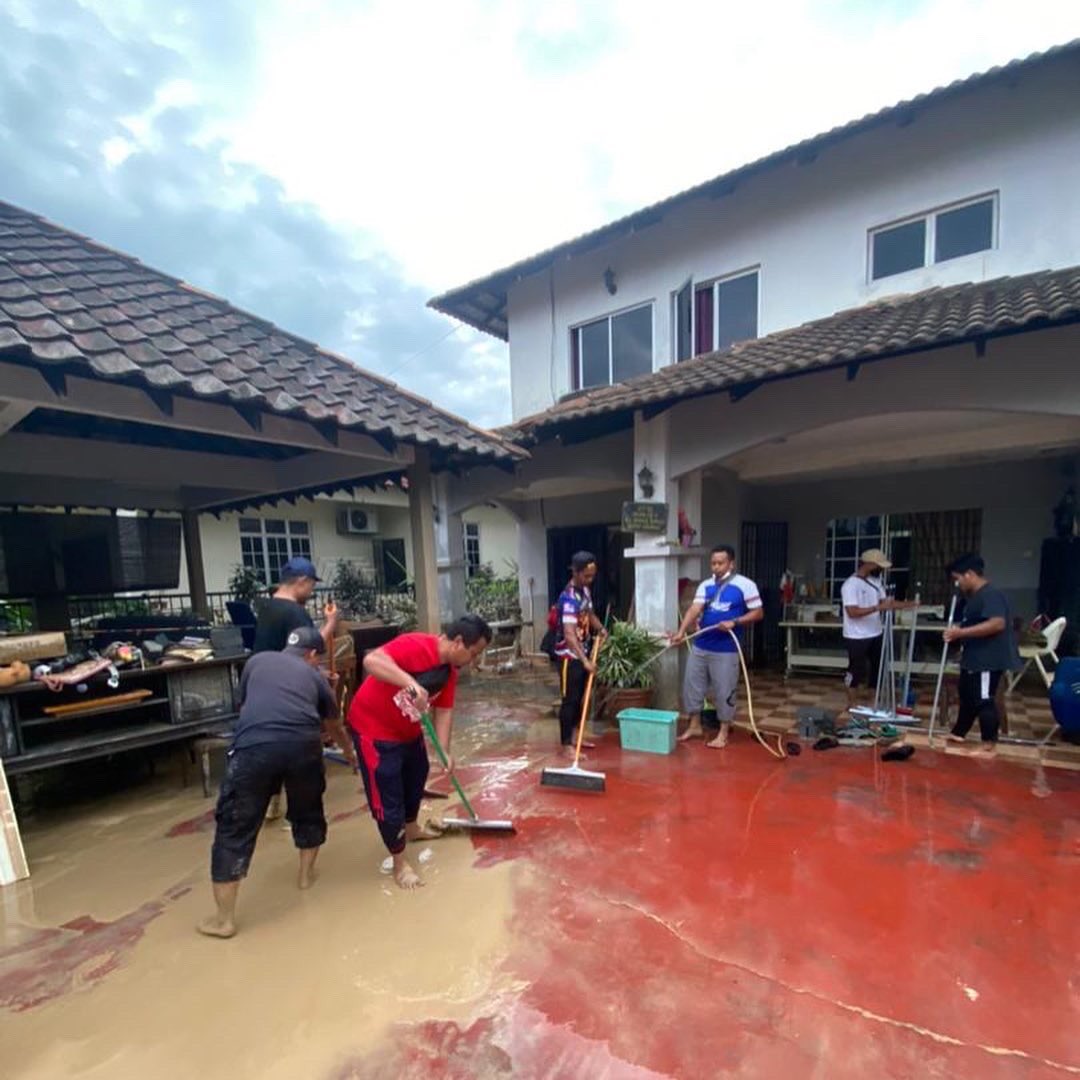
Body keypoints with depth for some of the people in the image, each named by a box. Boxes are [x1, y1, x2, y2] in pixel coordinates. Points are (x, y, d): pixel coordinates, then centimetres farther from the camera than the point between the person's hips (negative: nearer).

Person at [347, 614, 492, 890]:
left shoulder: (450, 668, -4)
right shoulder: (416, 646, -32)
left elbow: (444, 710, -1)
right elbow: (371, 661, -45)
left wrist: (445, 752, -9)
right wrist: (411, 684, -54)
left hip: (408, 730, 9)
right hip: (373, 727, -9)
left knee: (417, 775, 26)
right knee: (388, 798, 1)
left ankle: (411, 828, 52)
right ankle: (399, 863, 22)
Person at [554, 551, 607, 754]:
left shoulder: (586, 590, 4)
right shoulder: (569, 598, -25)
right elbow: (569, 634, -33)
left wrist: (600, 628, 7)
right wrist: (585, 660, -39)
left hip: (583, 652, 9)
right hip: (569, 655, -9)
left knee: (579, 698, 17)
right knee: (569, 700, -2)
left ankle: (573, 737, 30)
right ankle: (566, 744, 8)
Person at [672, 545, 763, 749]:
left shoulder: (745, 585, -7)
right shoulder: (705, 586, 5)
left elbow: (758, 613, -5)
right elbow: (694, 610, -7)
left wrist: (734, 622, -20)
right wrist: (682, 631, -22)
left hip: (726, 649, -5)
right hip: (700, 646, 5)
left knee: (724, 690, 4)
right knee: (692, 685, 10)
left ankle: (723, 733, 20)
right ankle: (695, 726, 27)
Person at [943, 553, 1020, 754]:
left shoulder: (991, 594, -18)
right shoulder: (974, 596, 13)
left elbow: (997, 624, -31)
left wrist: (961, 632, -29)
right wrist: (958, 634, 10)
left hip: (989, 660, -10)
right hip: (973, 658, 10)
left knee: (984, 700, -1)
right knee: (967, 697, 17)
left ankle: (990, 740, 13)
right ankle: (958, 732, 28)